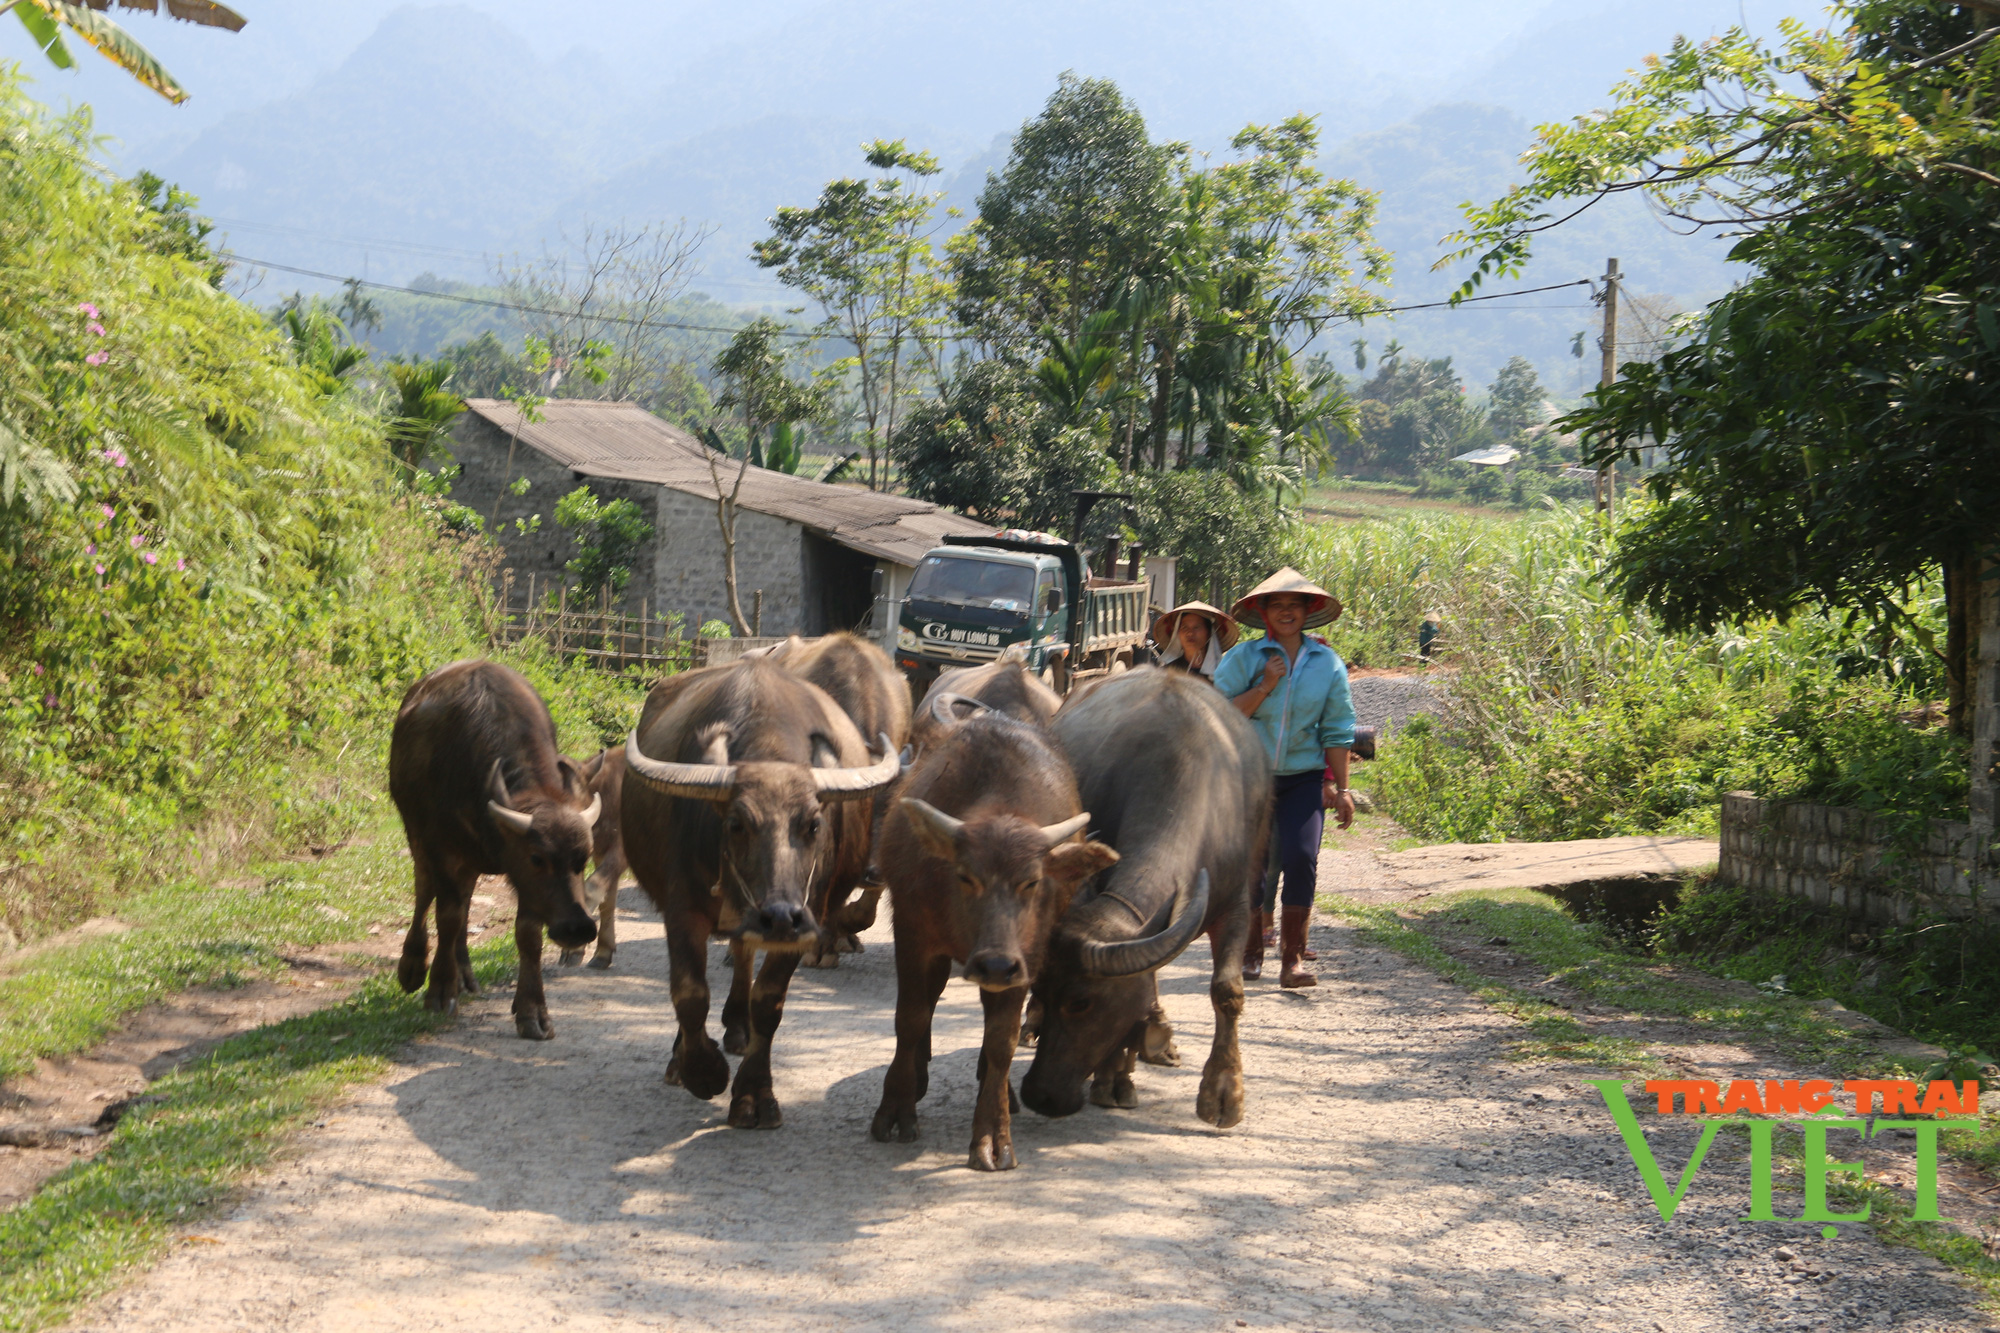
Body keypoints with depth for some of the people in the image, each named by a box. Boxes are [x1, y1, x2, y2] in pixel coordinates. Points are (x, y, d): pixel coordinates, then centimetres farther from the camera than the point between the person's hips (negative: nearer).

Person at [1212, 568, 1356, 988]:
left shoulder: (1328, 663, 4)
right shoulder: (1242, 658, -2)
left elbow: (1336, 730, 8)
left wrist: (1341, 789, 6)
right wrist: (1264, 687, -15)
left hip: (1304, 777, 1)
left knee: (1300, 858, -16)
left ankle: (1292, 959, -8)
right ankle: (1251, 949, 28)